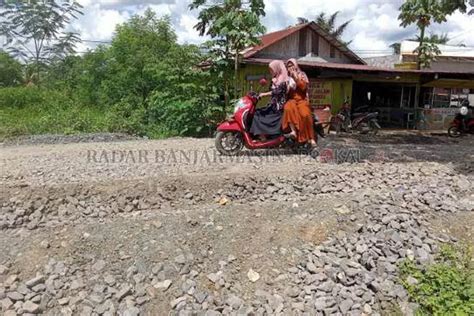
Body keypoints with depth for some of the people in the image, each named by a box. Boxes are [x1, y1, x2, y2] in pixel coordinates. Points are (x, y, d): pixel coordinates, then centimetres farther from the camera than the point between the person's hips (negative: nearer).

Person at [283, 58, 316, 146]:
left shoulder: (302, 75, 12)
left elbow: (303, 87, -6)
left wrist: (296, 77, -9)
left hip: (302, 99, -1)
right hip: (291, 99, 1)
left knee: (305, 115, -32)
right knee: (288, 108, -38)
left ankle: (311, 138, -23)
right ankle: (293, 131, -42)